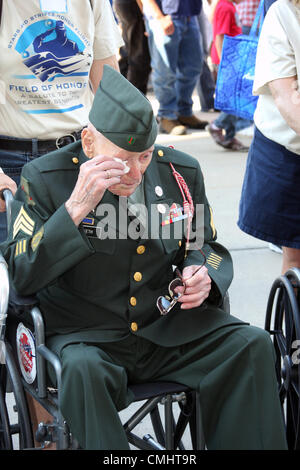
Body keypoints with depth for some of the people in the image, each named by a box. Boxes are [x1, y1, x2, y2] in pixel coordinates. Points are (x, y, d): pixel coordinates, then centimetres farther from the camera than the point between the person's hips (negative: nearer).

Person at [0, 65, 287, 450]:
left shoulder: (181, 172, 6)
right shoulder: (45, 178, -4)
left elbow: (205, 247, 20)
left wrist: (203, 276, -6)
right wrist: (76, 209, -23)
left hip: (171, 329, 3)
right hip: (87, 338, -3)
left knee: (254, 345, -19)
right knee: (83, 369, -37)